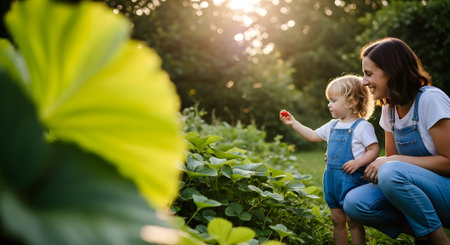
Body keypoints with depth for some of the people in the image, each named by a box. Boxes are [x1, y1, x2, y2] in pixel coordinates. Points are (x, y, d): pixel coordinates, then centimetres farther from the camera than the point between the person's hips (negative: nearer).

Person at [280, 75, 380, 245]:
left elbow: (374, 150, -11)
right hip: (332, 180, 7)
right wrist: (294, 123, 18)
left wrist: (358, 162, -25)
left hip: (352, 180, -7)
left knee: (353, 221, -2)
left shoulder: (362, 127, -10)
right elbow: (313, 136, 22)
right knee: (337, 220, 13)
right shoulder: (332, 126, 13)